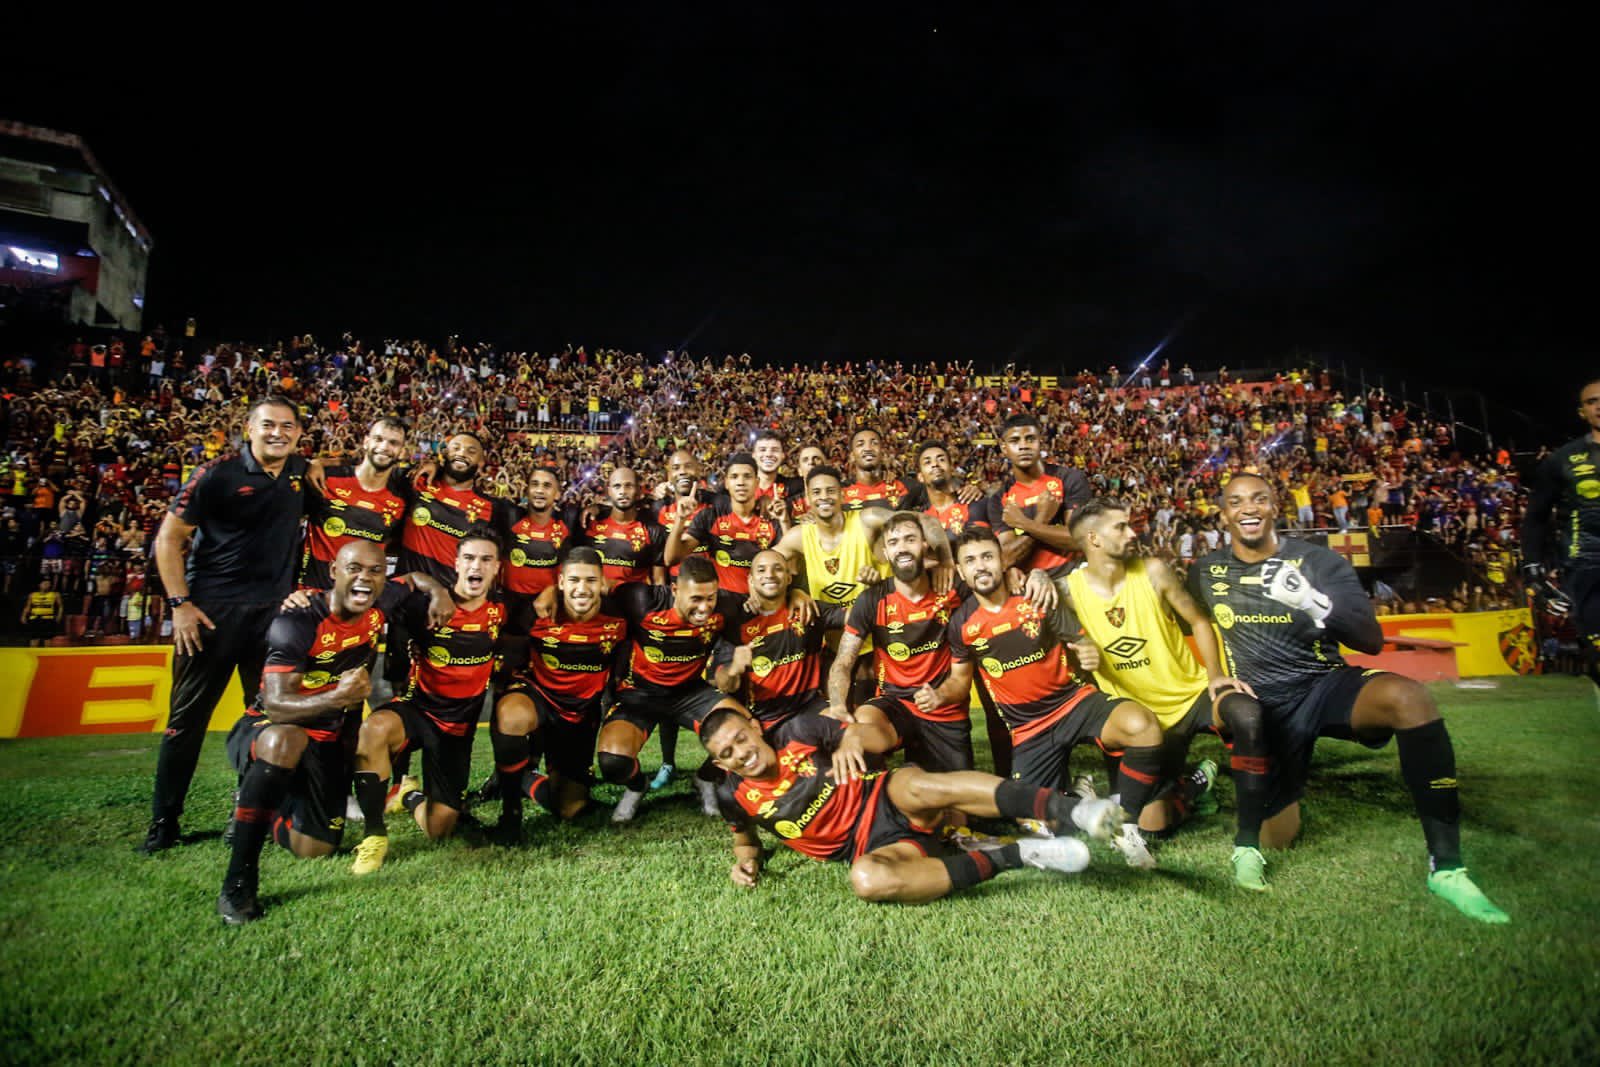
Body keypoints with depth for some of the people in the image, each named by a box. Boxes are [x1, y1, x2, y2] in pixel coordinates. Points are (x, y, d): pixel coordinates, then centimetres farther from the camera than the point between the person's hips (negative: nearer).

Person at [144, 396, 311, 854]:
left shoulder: (301, 471, 4)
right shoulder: (217, 474, -8)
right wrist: (180, 604, -11)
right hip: (213, 608, -4)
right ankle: (163, 821, 16)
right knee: (189, 715, 3)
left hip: (275, 609, 4)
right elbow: (169, 538, -5)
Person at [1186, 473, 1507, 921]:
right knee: (1274, 840, -1)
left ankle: (1446, 866, -27)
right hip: (1265, 708, 1)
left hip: (1326, 684, -1)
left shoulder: (1318, 561, -3)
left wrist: (1315, 602, -27)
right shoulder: (1205, 573, 2)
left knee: (1407, 697, -36)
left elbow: (1373, 641, -9)